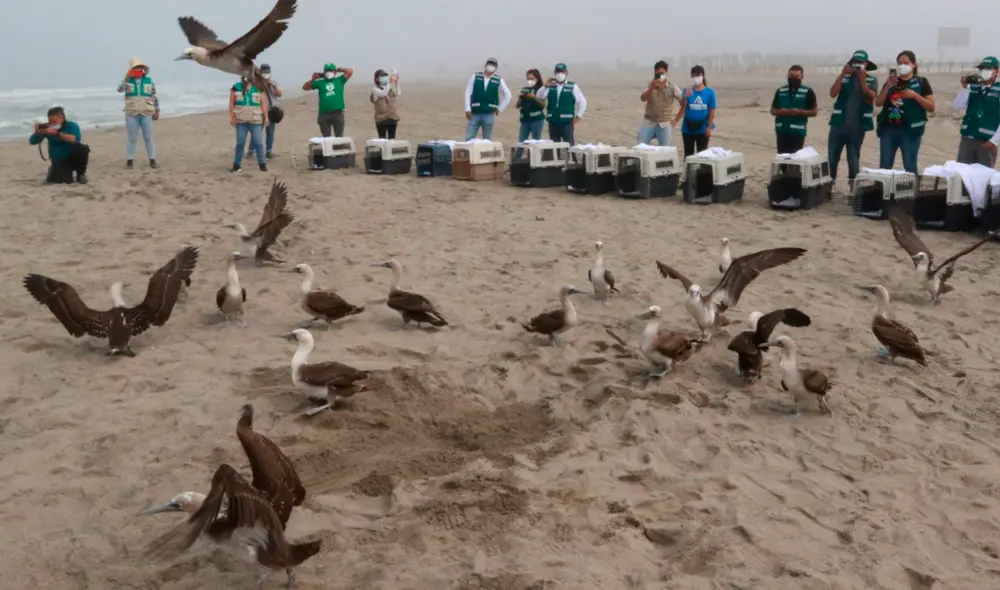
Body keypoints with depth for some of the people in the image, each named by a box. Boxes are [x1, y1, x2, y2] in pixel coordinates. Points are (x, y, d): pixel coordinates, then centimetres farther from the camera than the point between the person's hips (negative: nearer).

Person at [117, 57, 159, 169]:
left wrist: (157, 111, 8)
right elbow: (120, 89, -15)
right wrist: (126, 79, -26)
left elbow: (154, 97, 10)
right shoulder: (128, 81, 2)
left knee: (148, 138, 2)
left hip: (146, 114, 0)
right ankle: (129, 160, 8)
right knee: (132, 139, 3)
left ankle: (152, 160, 7)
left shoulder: (149, 81, 5)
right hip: (132, 114, 0)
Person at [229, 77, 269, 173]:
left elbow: (264, 104, 0)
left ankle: (262, 164, 8)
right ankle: (236, 164, 9)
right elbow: (231, 103, 4)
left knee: (258, 142, 0)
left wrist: (266, 117, -7)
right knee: (240, 143, 2)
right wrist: (232, 117, -4)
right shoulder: (236, 87, 4)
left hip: (255, 120, -1)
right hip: (241, 121, 1)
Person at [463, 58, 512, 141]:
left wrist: (500, 108, 5)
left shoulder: (499, 80, 1)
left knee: (487, 140, 7)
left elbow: (507, 95, 10)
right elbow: (468, 93, 1)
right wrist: (468, 109, -6)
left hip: (489, 114, 0)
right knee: (469, 139, 0)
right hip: (474, 113, 0)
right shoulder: (475, 77, 1)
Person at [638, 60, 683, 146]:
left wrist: (685, 96, -28)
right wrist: (652, 87, -28)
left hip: (664, 124, -1)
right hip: (649, 122, 1)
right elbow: (642, 98, -13)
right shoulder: (650, 85, 2)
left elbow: (682, 102, -6)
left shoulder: (672, 87, -2)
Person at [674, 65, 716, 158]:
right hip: (688, 128, 1)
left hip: (702, 129, -1)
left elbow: (712, 112, -3)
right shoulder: (687, 91, -1)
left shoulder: (710, 92, -4)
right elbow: (683, 109, -2)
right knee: (688, 154, 10)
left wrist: (709, 127, -7)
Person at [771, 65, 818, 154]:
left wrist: (800, 112, -17)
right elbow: (773, 111, 13)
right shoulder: (780, 91, 11)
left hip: (798, 132, -3)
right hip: (782, 131, 3)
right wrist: (782, 112, -9)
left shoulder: (807, 92, 1)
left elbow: (814, 112, 0)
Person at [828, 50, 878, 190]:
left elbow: (870, 98, -11)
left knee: (854, 160, 4)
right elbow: (832, 93, -7)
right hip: (838, 123, 1)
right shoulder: (844, 77, 6)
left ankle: (853, 187, 8)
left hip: (857, 126, -1)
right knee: (832, 158, 2)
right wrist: (842, 74, -12)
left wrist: (862, 79, -15)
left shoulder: (872, 80, 3)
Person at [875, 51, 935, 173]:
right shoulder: (891, 81, 13)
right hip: (888, 129, 4)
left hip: (910, 130, -3)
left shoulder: (921, 82, 2)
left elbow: (931, 107, -2)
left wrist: (914, 95, -15)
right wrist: (887, 87, -9)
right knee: (884, 167, 5)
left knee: (910, 167, -1)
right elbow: (878, 103, 6)